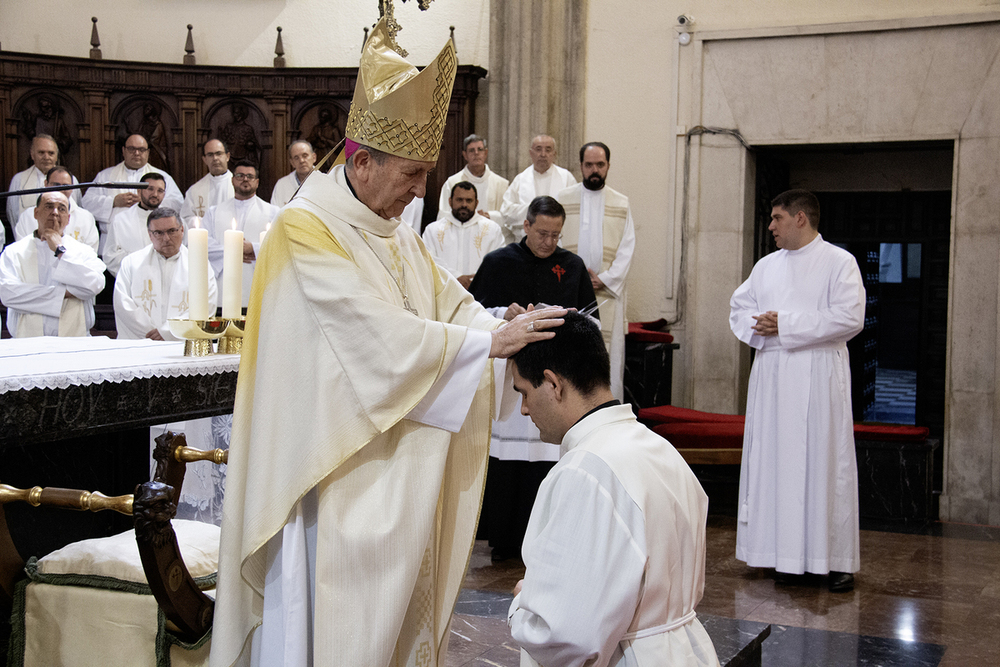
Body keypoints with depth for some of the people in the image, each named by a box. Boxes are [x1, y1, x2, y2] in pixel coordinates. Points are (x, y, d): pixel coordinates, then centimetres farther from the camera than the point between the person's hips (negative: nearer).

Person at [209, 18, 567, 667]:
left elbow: (452, 300, 9)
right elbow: (376, 330, -23)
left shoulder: (396, 233, 13)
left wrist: (512, 330, -10)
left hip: (398, 466, 8)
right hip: (336, 463, -8)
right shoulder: (306, 229, -15)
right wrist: (488, 341, -22)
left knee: (403, 606, 12)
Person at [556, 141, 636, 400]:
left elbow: (627, 249, 4)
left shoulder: (621, 204, 10)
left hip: (608, 294, 1)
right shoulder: (562, 199, 8)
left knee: (609, 357, -2)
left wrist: (605, 280, -9)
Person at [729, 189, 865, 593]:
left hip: (818, 376, -5)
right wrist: (757, 325, -5)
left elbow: (849, 317, -13)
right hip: (771, 374, 6)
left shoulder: (839, 262, -2)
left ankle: (837, 559, 2)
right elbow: (739, 306, 19)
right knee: (774, 460, 3)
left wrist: (785, 324, -14)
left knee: (823, 461, -5)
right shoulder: (767, 266, 16)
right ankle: (788, 554, 9)